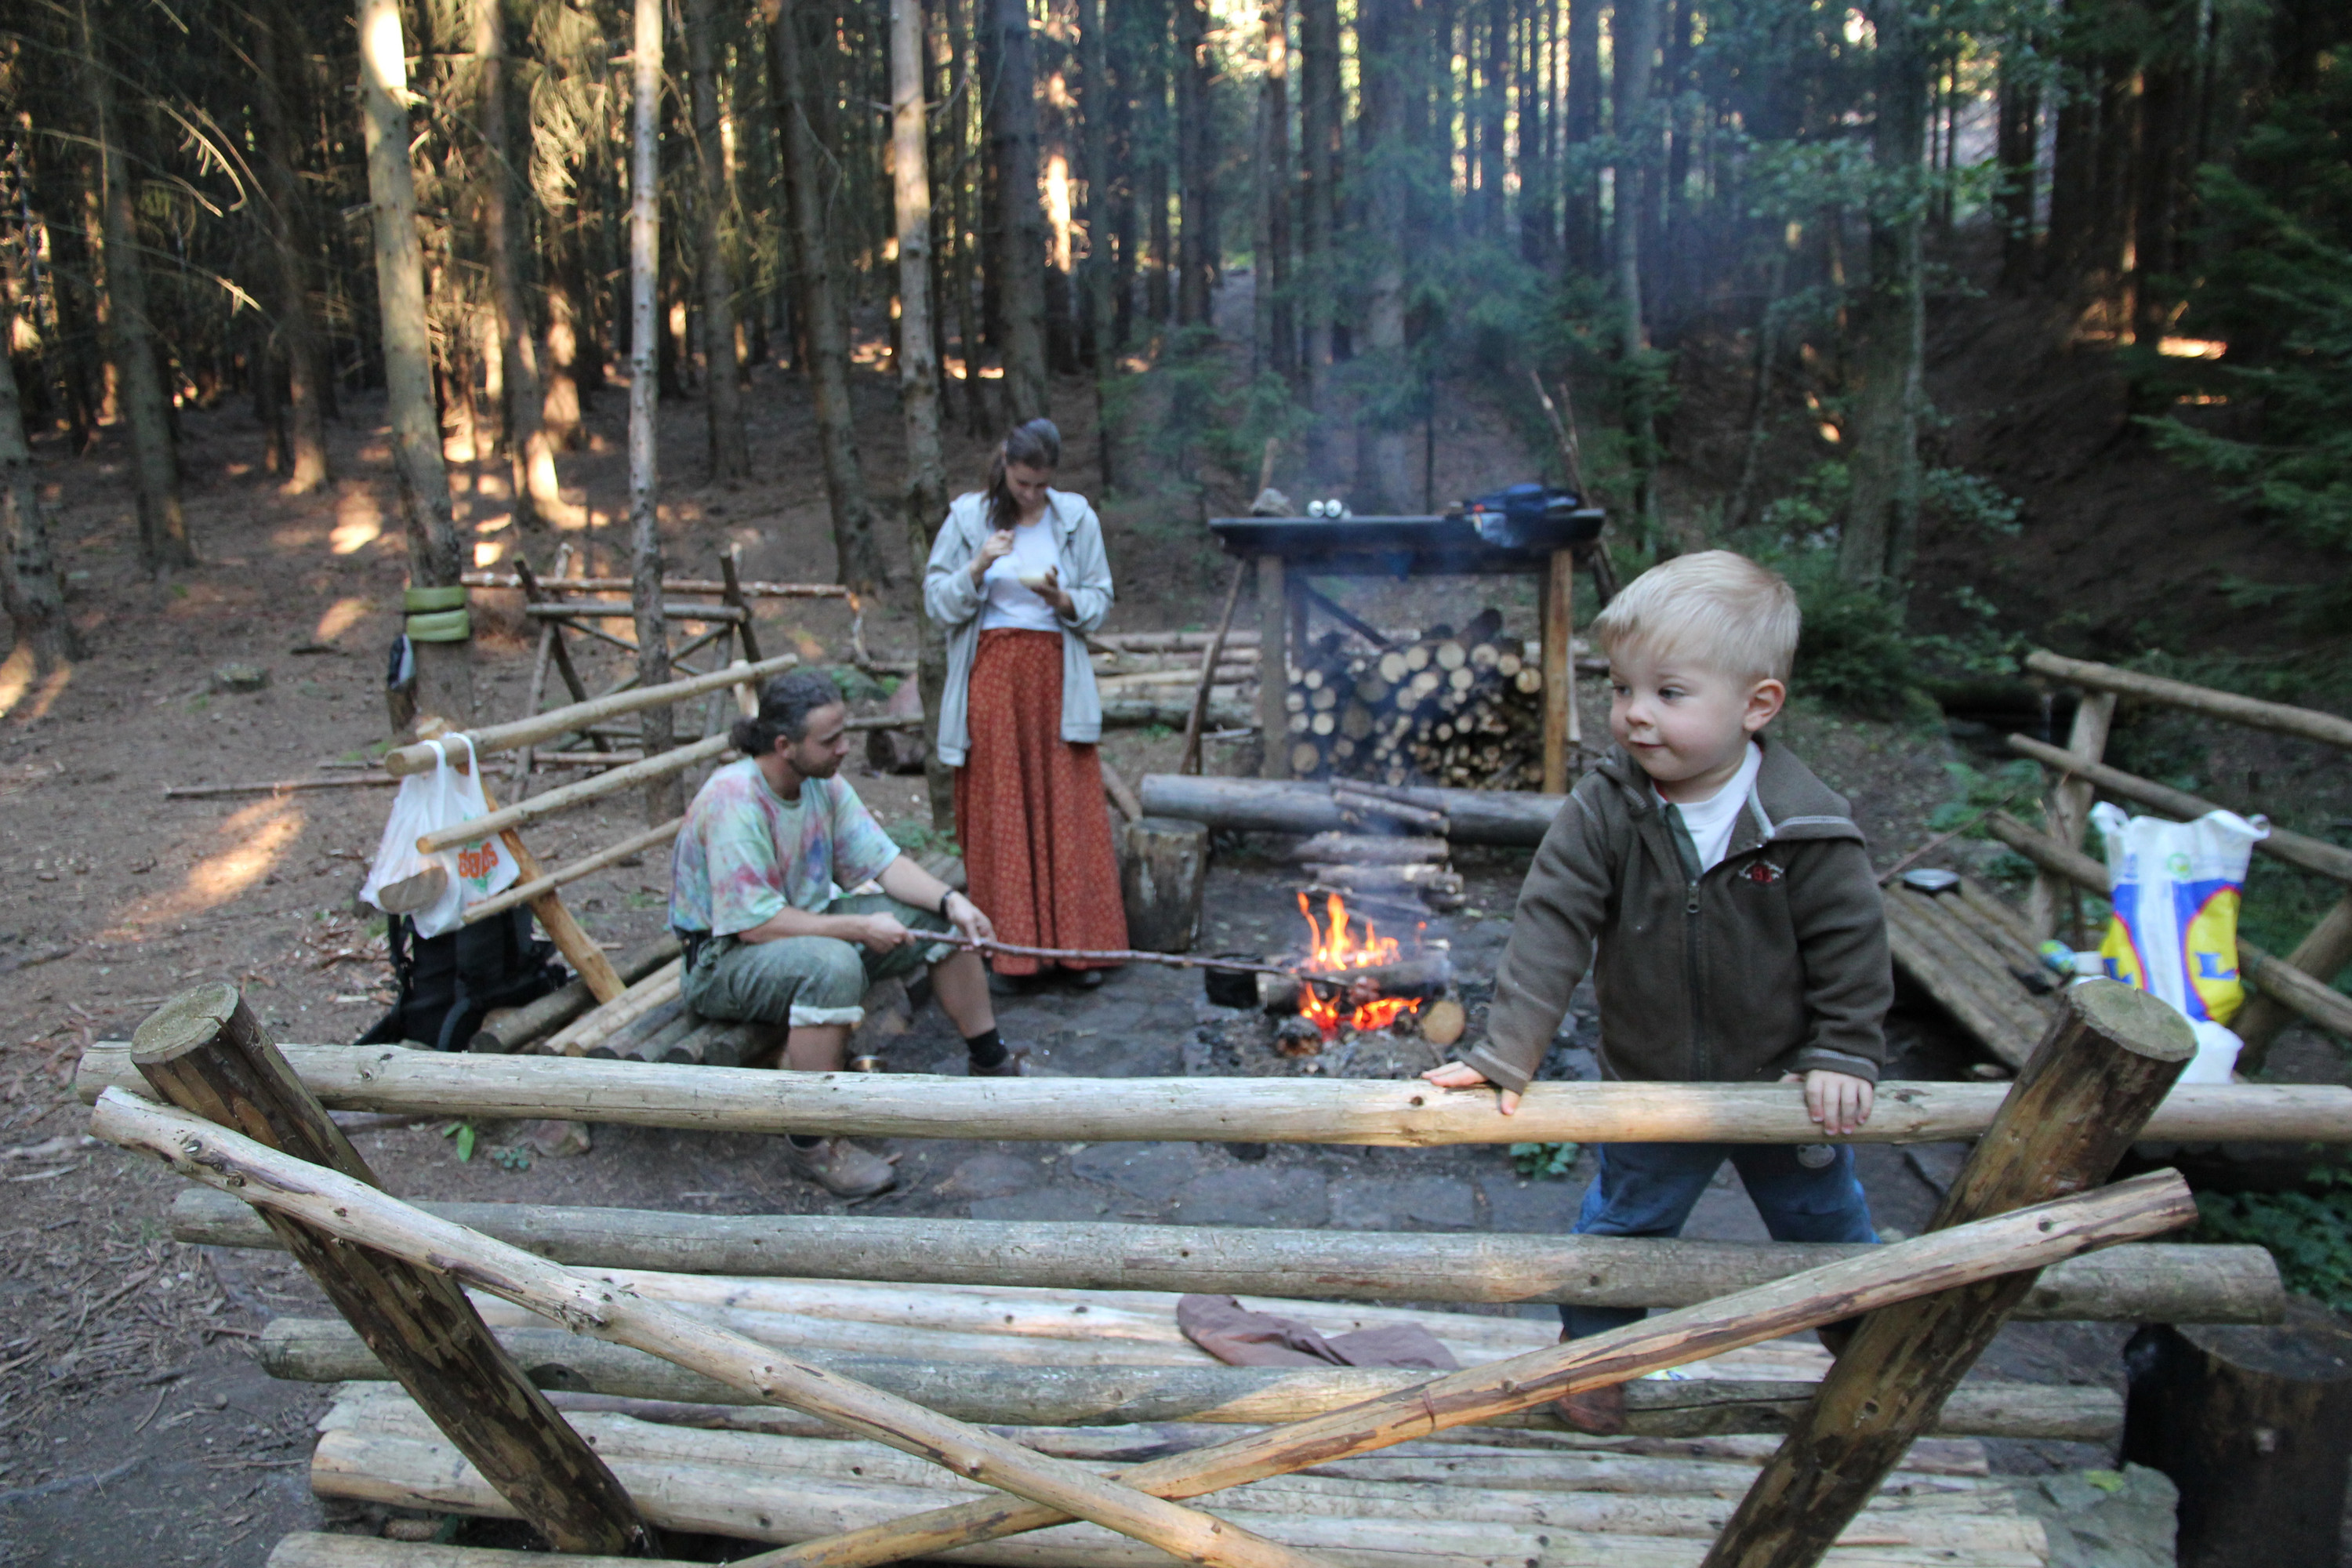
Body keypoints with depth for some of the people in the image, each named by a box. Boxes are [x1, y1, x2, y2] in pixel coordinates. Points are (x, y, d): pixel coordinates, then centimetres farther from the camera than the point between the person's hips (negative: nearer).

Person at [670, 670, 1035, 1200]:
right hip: (725, 955, -8)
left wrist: (950, 900, -17)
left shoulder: (824, 782, -4)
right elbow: (755, 924, -29)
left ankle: (990, 1062, 18)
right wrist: (861, 927, -26)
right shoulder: (733, 802, -28)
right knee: (832, 965, -39)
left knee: (943, 921, 0)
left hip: (809, 923, 8)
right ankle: (812, 1141, -26)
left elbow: (882, 860, -1)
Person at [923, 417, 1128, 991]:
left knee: (1067, 807, -1)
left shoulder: (1076, 518, 6)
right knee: (998, 813, 0)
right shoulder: (969, 518, 4)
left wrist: (1059, 597, -13)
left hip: (1055, 677, 1)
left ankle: (1078, 943, 7)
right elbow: (937, 601, 3)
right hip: (990, 674, 0)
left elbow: (1099, 602, 8)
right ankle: (1008, 949, 7)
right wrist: (979, 567, -14)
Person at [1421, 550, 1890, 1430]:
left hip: (1782, 1086, 0)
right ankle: (1591, 1345, 42)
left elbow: (1851, 947, -9)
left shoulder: (1809, 828, -20)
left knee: (1826, 1221, 22)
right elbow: (1550, 928, -21)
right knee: (1620, 1225, 16)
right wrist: (1506, 1053, -25)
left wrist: (1843, 1057, -11)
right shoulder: (1604, 813, -19)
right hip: (1651, 1089, 0)